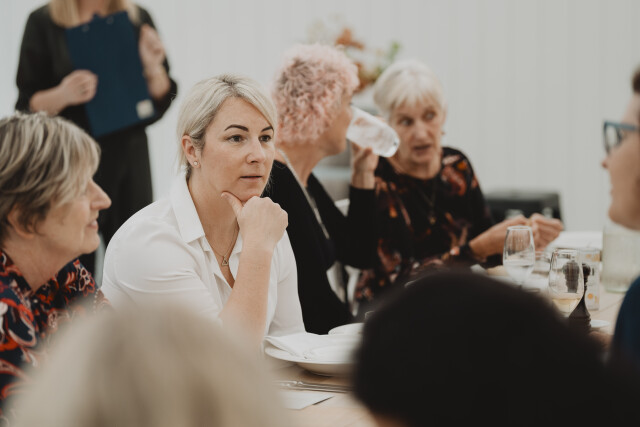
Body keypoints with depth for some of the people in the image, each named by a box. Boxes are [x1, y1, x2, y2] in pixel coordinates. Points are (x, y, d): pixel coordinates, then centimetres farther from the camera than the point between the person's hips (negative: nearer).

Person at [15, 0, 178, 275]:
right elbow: (28, 106, -2)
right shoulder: (43, 23, -1)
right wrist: (62, 95, -21)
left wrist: (153, 67, -12)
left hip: (129, 154, 3)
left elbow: (163, 100, 7)